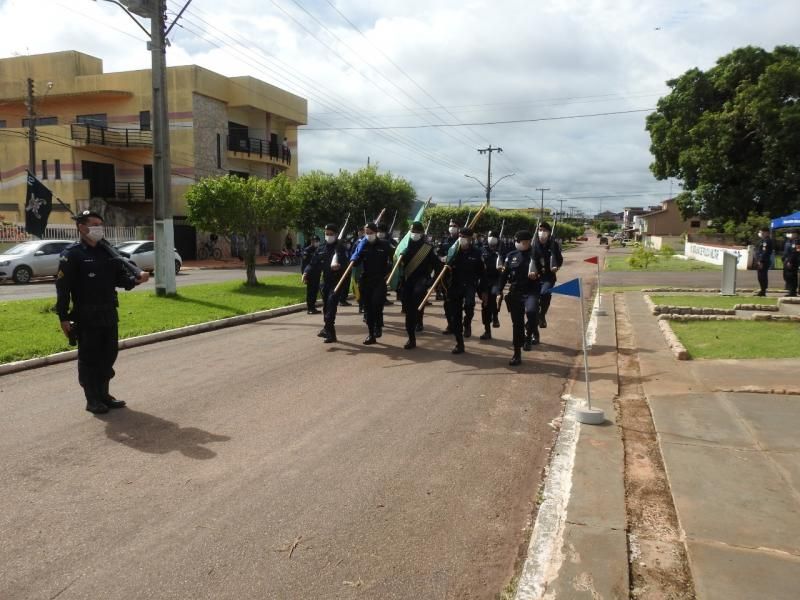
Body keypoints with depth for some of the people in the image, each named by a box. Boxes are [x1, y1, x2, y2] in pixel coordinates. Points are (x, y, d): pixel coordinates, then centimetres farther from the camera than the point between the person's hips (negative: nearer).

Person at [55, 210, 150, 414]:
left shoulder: (108, 251, 11)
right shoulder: (72, 254, -9)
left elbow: (121, 277, 9)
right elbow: (63, 287, -12)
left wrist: (136, 278, -13)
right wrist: (63, 317, -16)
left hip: (109, 314, 6)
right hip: (86, 317, -6)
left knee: (109, 355, 13)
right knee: (89, 358, 3)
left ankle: (103, 394, 27)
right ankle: (92, 399, 13)